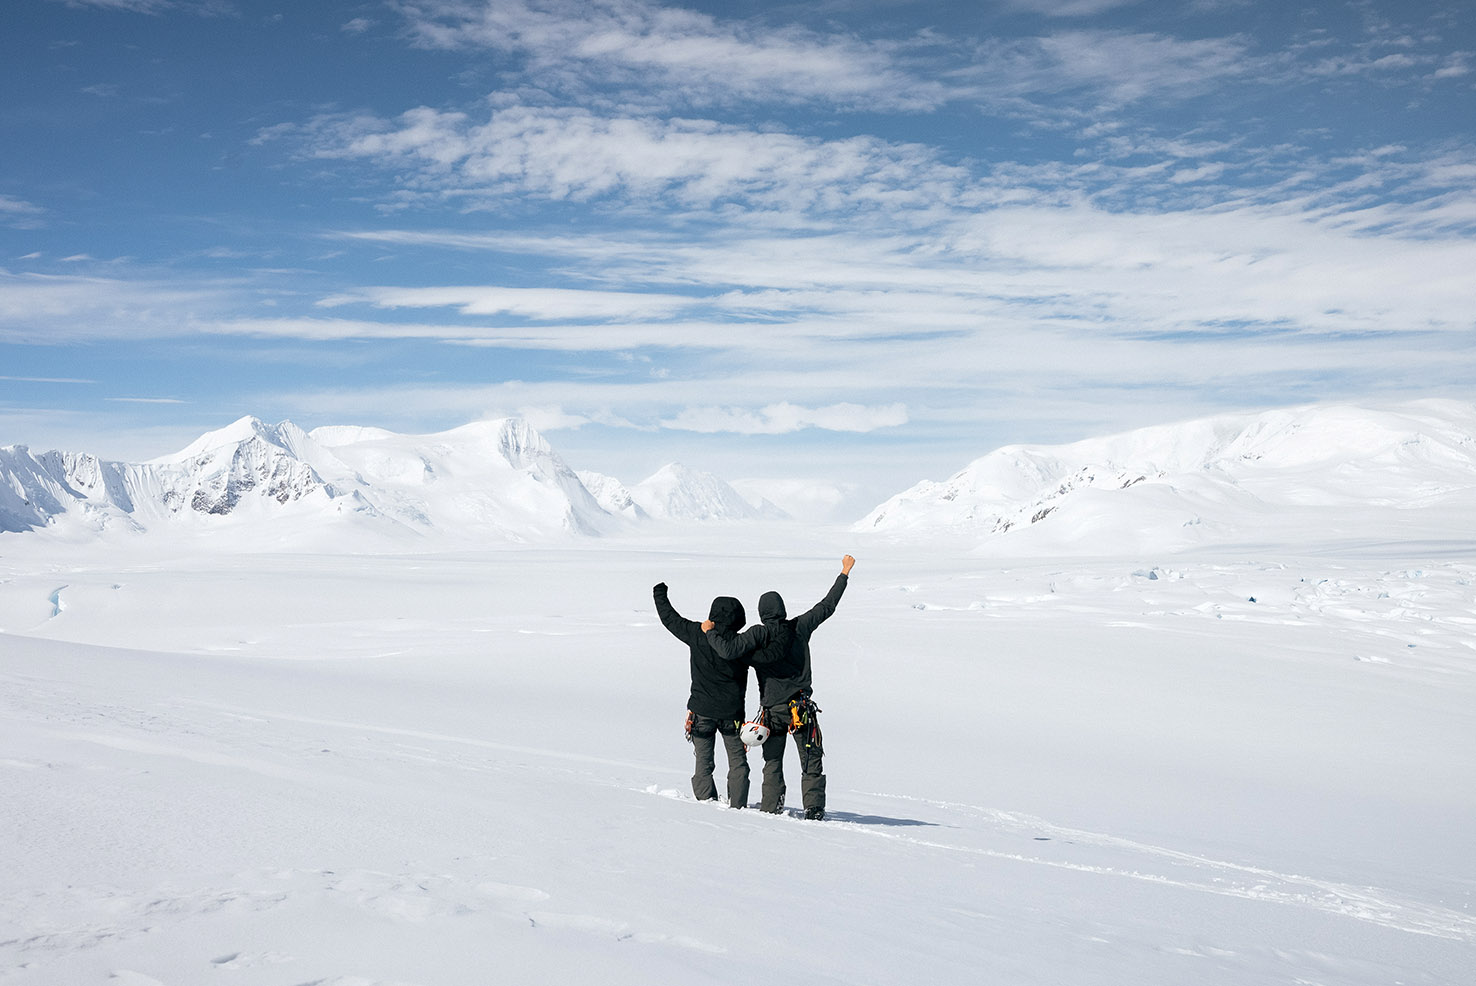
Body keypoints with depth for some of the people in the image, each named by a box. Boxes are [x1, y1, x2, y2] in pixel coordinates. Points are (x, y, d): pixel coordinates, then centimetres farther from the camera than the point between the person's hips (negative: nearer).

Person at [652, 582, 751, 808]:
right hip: (731, 713, -1)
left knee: (704, 763, 10)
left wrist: (660, 595, 22)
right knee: (738, 763, 9)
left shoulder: (697, 634, -7)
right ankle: (737, 806, 5)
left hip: (702, 711, 1)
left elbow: (670, 618, 7)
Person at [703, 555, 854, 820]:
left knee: (772, 761, 13)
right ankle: (814, 808, -1)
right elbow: (827, 606, 11)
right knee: (811, 760, 6)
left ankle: (771, 807, 7)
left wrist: (710, 631, -5)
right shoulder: (800, 627, 0)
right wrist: (844, 573, 22)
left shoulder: (758, 634, -9)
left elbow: (729, 650, -23)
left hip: (772, 709, -1)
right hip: (801, 706, 1)